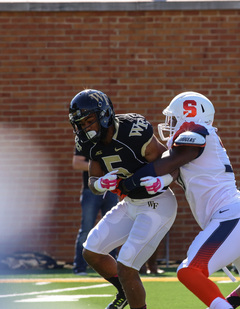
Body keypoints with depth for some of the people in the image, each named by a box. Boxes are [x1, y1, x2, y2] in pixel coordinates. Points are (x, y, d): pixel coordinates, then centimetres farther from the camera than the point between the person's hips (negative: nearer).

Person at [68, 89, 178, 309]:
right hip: (131, 204, 8)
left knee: (125, 268, -15)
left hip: (158, 205, -8)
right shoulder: (93, 144, -4)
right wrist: (100, 184, -20)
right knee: (91, 252, 13)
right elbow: (93, 181, 4)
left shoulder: (134, 132, -27)